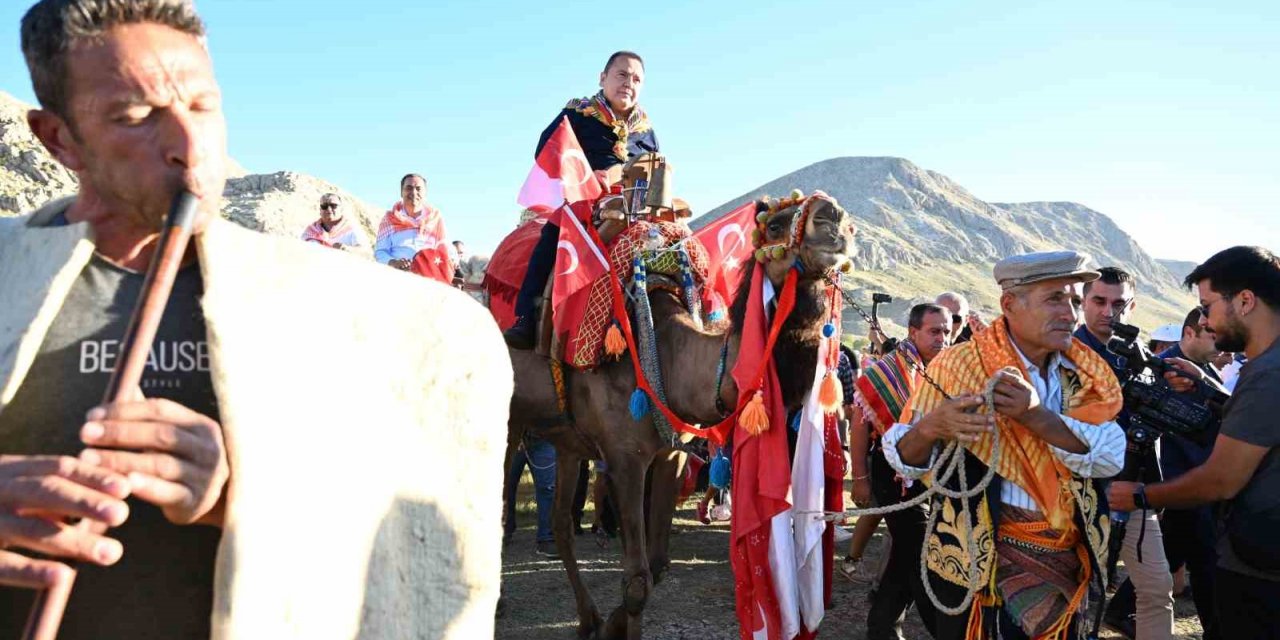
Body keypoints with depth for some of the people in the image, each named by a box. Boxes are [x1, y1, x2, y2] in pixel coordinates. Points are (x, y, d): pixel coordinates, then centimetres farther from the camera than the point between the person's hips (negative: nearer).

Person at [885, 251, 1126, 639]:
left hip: (1067, 562, 5)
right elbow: (905, 461, -12)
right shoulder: (958, 367, -14)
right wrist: (931, 427, -35)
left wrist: (1037, 416, -29)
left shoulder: (1088, 375, 0)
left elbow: (1110, 458, -14)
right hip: (979, 564, -5)